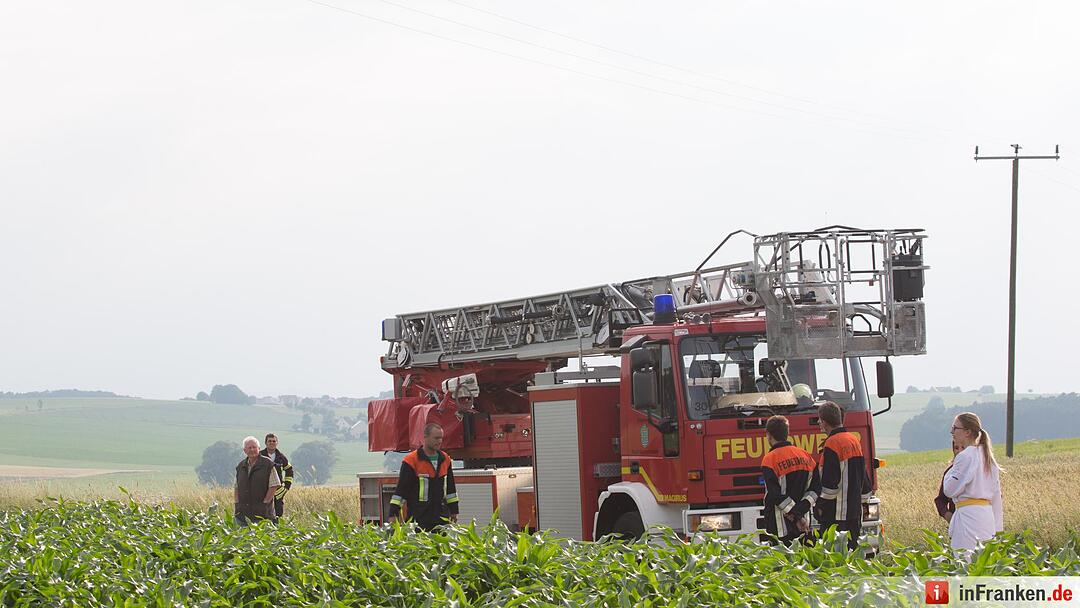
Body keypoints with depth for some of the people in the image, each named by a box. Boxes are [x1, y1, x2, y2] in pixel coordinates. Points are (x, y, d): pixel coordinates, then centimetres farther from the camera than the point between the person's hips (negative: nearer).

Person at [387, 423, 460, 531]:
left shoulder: (445, 459, 12)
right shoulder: (412, 461, -7)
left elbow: (450, 488, 20)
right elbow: (401, 489, -7)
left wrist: (454, 510, 20)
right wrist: (393, 513, -11)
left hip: (441, 517, 5)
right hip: (418, 517, -5)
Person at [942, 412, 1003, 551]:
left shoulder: (965, 456, -12)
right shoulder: (987, 455, 14)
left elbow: (950, 490, -10)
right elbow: (996, 494, 16)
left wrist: (954, 466, 1)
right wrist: (997, 526, 18)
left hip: (968, 514, -9)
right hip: (987, 512, 9)